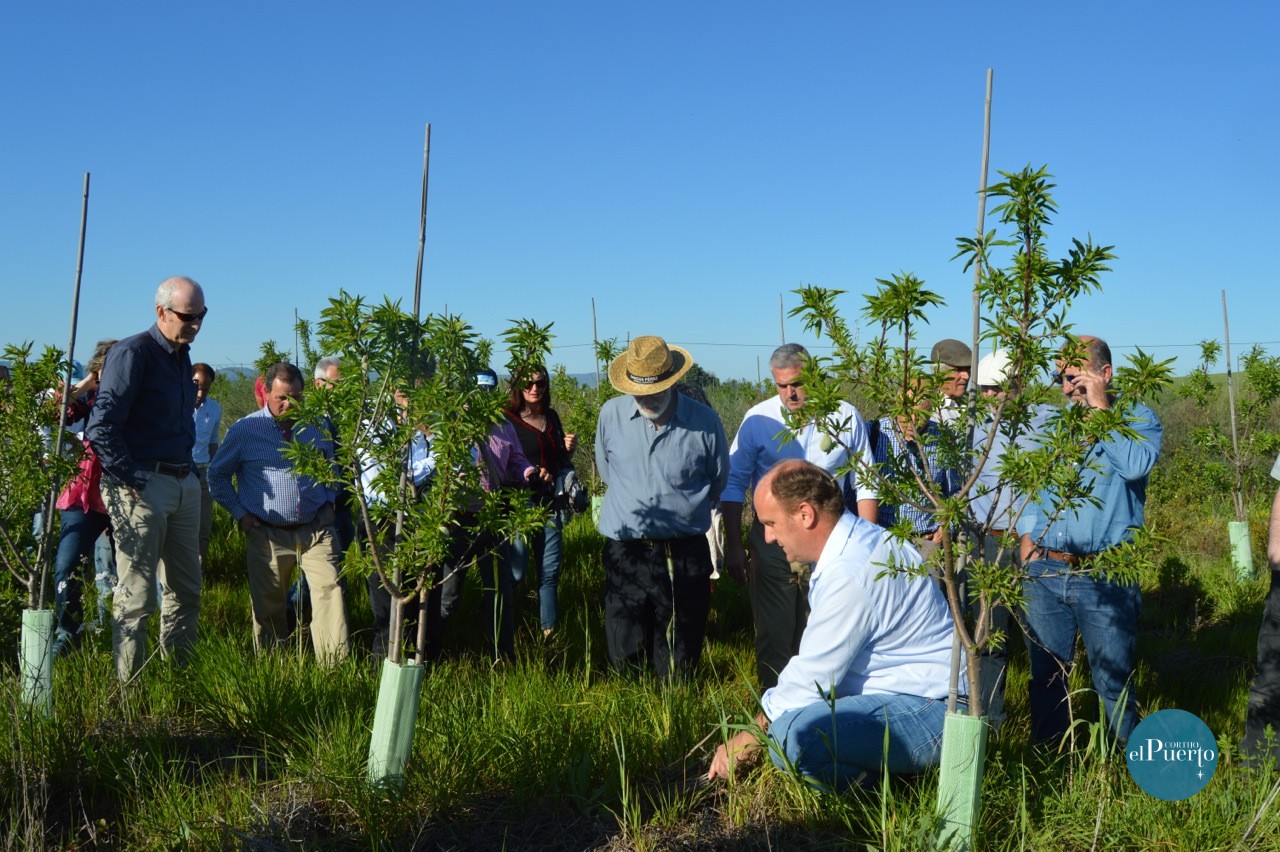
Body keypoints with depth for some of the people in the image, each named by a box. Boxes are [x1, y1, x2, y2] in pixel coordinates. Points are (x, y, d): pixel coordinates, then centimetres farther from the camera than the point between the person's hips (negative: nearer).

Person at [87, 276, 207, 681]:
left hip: (184, 484, 8)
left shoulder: (182, 356, 15)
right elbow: (101, 426, -17)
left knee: (186, 591, 12)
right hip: (142, 486, -8)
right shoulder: (132, 353, -11)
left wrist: (190, 472, 15)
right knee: (137, 598, -4)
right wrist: (132, 480, -17)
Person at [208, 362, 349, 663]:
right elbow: (217, 474, 10)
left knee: (330, 591, -13)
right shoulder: (244, 430, 0)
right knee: (268, 606, 6)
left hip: (316, 529, 1)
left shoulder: (318, 426, 8)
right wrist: (239, 513, 1)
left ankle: (336, 664, -12)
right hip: (267, 535, -1)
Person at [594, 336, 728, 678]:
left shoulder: (705, 422, -6)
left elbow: (718, 484, 11)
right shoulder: (611, 414, -1)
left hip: (684, 556, -1)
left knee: (679, 665, 7)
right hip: (624, 551, 1)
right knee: (625, 659, 7)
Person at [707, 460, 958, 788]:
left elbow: (809, 681, -18)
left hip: (930, 711, -11)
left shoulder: (851, 575, -23)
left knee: (792, 734, -30)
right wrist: (771, 706, 10)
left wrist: (748, 739, -4)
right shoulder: (856, 544, 10)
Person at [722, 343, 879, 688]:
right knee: (773, 635, 5)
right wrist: (733, 547, 1)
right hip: (771, 541, 0)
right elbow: (734, 484, 4)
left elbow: (864, 484, 6)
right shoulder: (758, 419, -2)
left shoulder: (845, 416, 0)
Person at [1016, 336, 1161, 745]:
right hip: (1044, 573, 5)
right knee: (1045, 676, 11)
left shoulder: (1137, 419, 2)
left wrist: (1101, 408, -13)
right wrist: (1027, 539, 9)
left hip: (1105, 577, -4)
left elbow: (1136, 465, -20)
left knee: (1114, 680, 0)